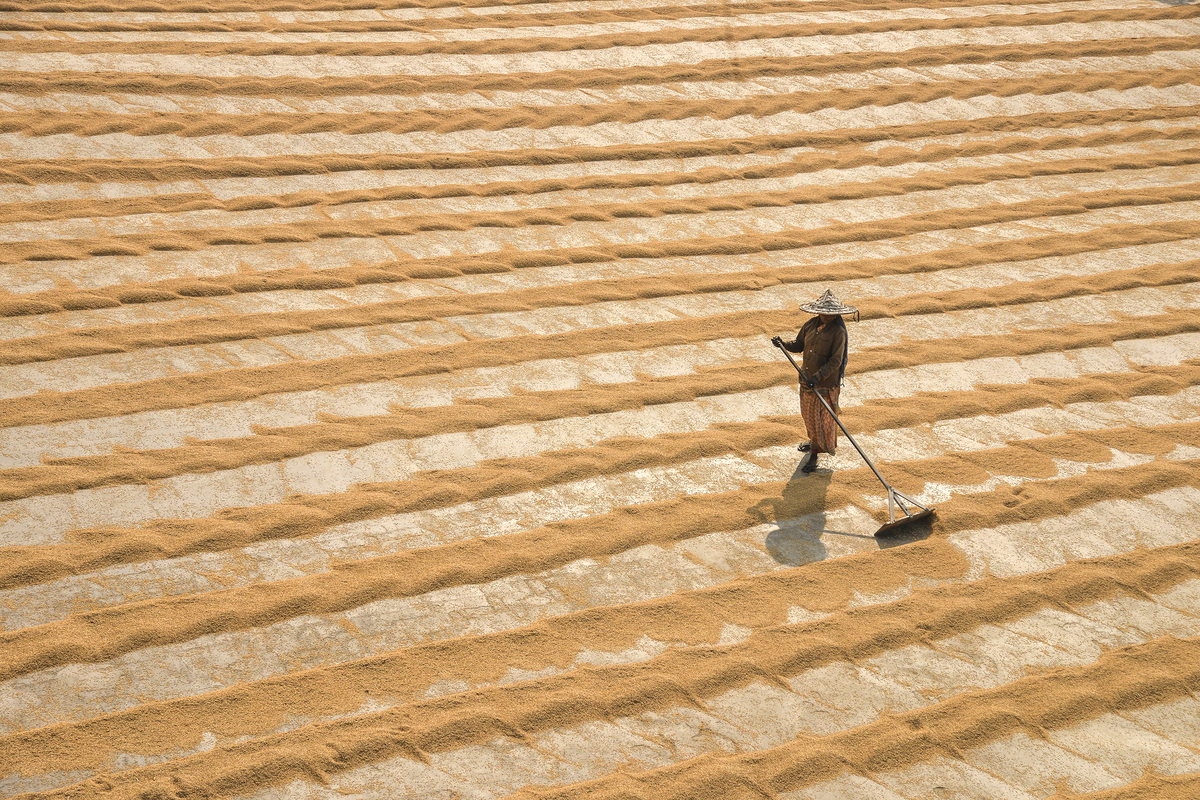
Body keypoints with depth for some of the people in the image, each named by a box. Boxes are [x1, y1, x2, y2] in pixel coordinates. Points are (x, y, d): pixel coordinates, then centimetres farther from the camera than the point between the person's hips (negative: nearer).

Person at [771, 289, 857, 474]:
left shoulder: (838, 332, -20)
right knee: (808, 413, 22)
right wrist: (784, 344, -11)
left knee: (823, 417, 4)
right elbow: (799, 346, 8)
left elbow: (835, 362, -22)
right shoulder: (811, 325, -2)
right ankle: (815, 441, 47)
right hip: (807, 378, 7)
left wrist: (817, 377, -32)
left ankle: (814, 453, 16)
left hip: (826, 382, -7)